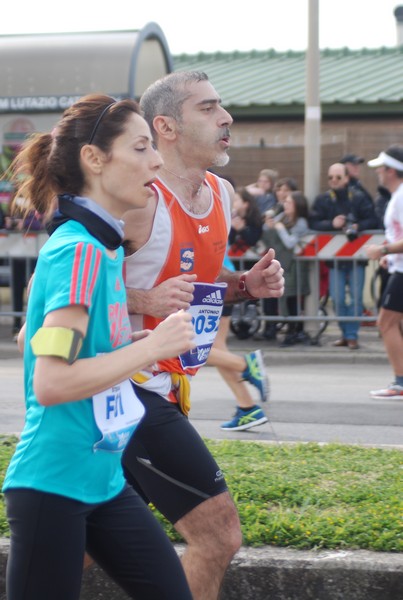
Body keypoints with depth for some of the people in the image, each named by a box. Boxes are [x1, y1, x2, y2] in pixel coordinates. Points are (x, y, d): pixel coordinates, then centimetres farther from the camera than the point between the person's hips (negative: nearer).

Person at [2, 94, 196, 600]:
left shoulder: (102, 248, 10)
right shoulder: (79, 252, -18)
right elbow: (50, 383, -25)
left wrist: (146, 342, 11)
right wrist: (151, 346, -19)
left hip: (102, 478, 9)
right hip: (53, 484, -9)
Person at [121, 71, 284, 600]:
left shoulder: (222, 195, 10)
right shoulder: (140, 203, -18)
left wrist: (245, 286, 4)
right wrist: (144, 302, -29)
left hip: (165, 392, 9)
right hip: (135, 390, -9)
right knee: (218, 535, -11)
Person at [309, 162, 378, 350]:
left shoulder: (359, 198, 0)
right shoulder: (322, 200, 3)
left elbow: (372, 220, -3)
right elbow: (313, 223, -4)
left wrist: (358, 226, -21)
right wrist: (331, 224, -19)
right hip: (334, 256, 1)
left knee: (356, 297, -2)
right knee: (337, 299, 1)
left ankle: (352, 335, 5)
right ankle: (345, 333, 16)